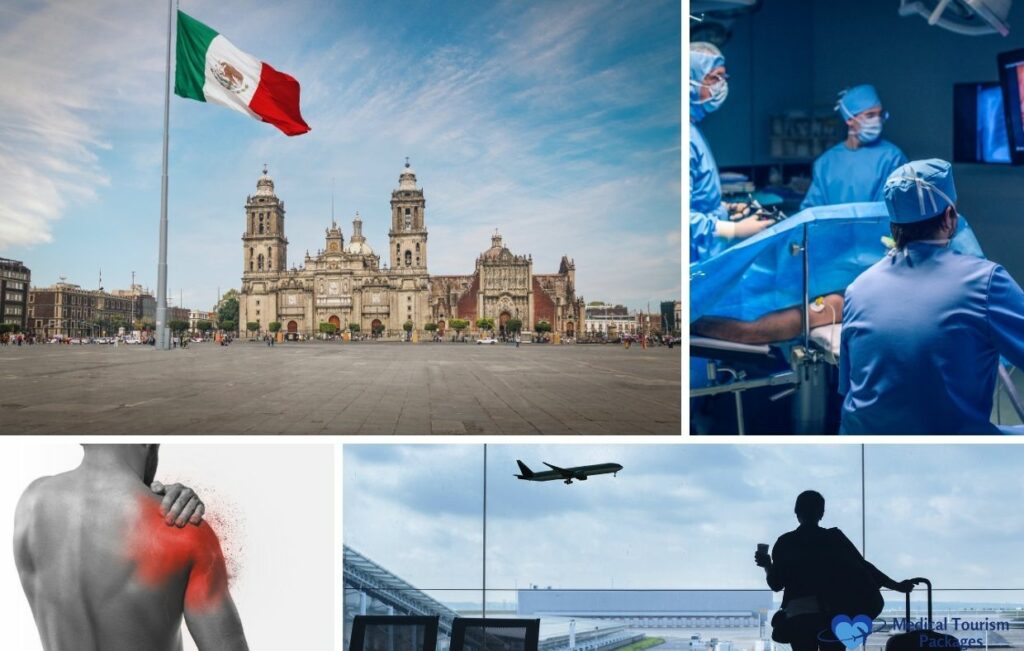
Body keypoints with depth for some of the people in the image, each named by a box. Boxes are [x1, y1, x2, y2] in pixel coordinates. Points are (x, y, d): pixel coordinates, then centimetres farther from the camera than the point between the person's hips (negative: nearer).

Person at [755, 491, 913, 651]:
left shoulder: (785, 542, 5)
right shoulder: (834, 537, 7)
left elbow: (776, 583, 4)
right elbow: (863, 566, 6)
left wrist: (767, 565, 24)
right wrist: (897, 586, 11)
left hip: (798, 613, -1)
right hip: (834, 614, 1)